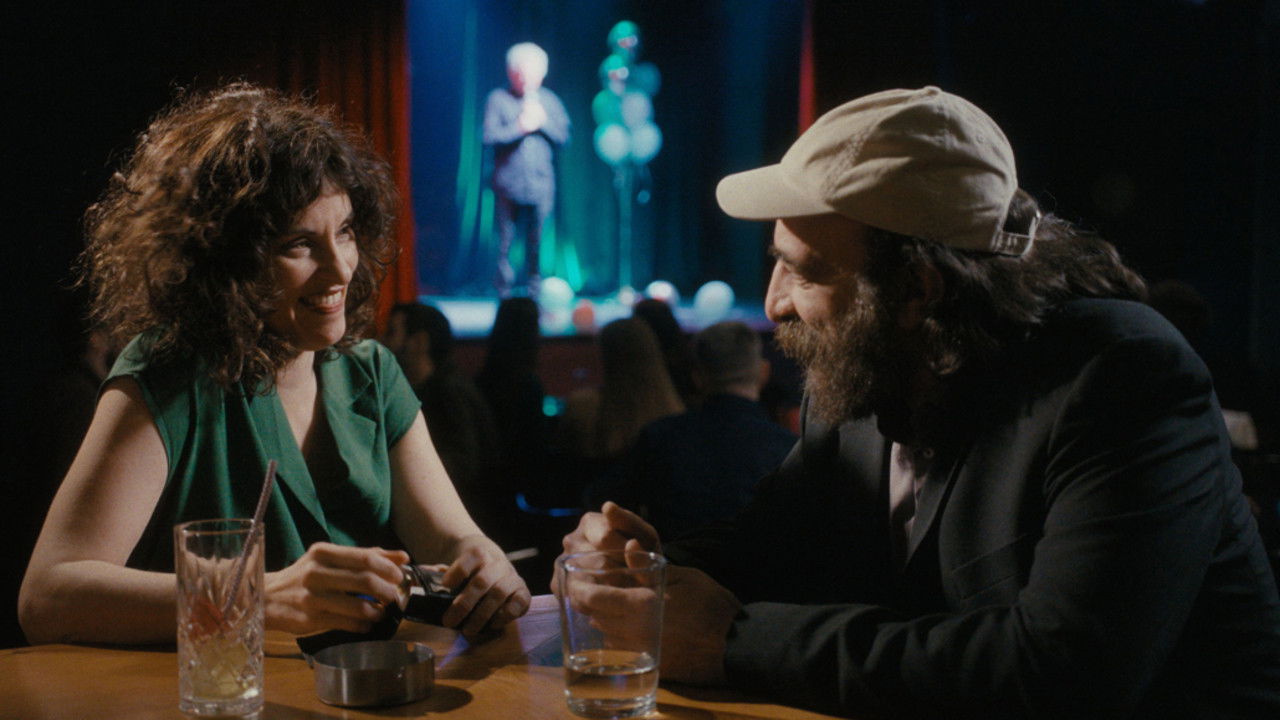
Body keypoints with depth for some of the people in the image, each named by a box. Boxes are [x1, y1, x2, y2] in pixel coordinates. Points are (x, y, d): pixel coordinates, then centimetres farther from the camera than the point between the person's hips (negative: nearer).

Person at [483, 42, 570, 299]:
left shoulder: (548, 100, 11)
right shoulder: (498, 99, 0)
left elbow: (563, 135, 7)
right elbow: (490, 136, -9)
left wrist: (543, 122, -8)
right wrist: (520, 128, -13)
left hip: (541, 184, 2)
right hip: (508, 184, -2)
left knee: (537, 242, 5)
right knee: (506, 241, 2)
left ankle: (535, 290, 16)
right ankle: (504, 291, 12)